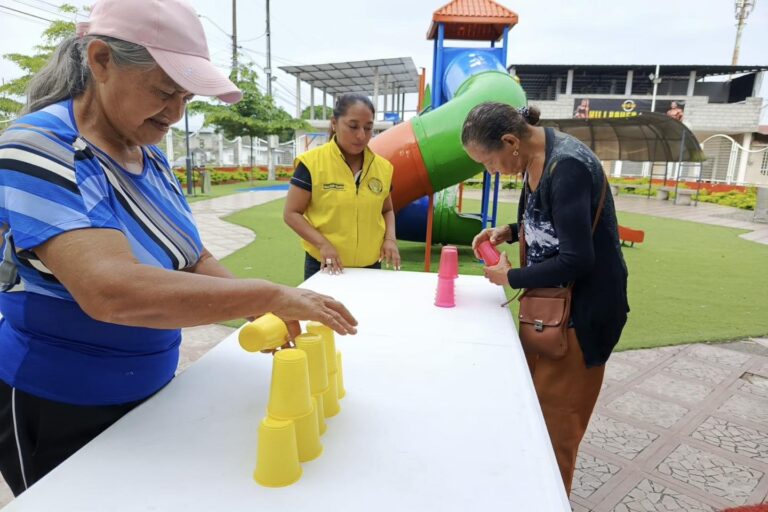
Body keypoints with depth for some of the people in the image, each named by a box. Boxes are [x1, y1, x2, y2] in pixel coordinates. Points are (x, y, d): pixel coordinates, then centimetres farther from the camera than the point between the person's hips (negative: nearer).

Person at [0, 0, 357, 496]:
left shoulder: (151, 156, 0)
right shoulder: (40, 150, -24)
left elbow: (194, 260, 1)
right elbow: (112, 291, -39)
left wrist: (261, 311, -16)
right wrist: (270, 295, -35)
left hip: (148, 393, 7)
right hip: (58, 412, -6)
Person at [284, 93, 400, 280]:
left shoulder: (383, 166, 2)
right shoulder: (312, 163, -10)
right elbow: (292, 213, -7)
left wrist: (390, 238, -3)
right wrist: (323, 244, -19)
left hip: (370, 267, 4)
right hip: (325, 267, -4)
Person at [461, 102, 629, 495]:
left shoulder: (567, 167, -25)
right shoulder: (534, 161, 3)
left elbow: (576, 260, -26)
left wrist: (510, 277, -14)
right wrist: (509, 232, 0)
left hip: (582, 310, -9)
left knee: (556, 419, 6)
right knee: (532, 405, 20)